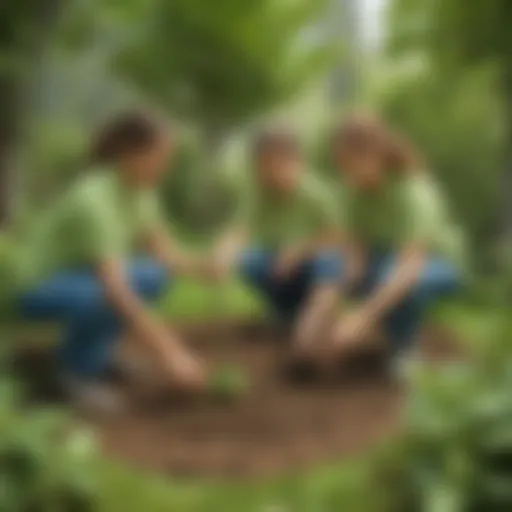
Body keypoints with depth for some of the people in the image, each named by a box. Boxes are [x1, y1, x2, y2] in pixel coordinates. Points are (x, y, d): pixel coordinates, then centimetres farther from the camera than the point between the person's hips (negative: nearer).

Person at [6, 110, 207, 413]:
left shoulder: (137, 185, -6)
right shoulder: (95, 201, -32)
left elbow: (162, 250, 0)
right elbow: (115, 289, -37)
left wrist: (203, 266, -21)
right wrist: (168, 355, -37)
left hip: (76, 275, 8)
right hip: (39, 288, -8)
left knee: (154, 273, -17)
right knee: (111, 296, -37)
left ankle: (95, 349, 2)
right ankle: (78, 364, -9)